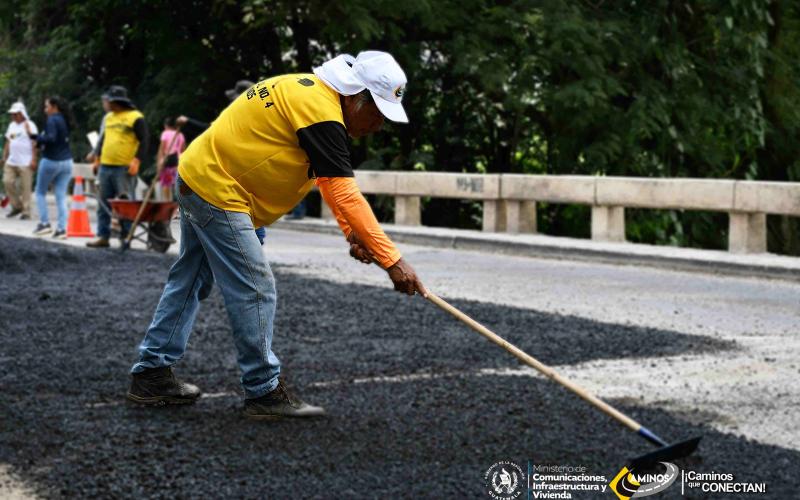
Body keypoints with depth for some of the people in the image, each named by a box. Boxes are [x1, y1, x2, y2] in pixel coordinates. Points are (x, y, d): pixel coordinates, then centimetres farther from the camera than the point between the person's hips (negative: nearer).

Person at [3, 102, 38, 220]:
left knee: (25, 187, -6)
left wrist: (33, 160, -16)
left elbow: (34, 143, -9)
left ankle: (26, 211, -1)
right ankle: (16, 206, 13)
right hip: (11, 161, 7)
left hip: (25, 162, -7)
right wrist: (4, 157, 16)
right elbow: (8, 142, 22)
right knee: (7, 182, -2)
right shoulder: (11, 125, 18)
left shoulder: (29, 125, -3)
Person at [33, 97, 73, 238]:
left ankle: (44, 223, 4)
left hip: (51, 161, -7)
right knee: (61, 196, 4)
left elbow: (51, 138, -26)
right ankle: (61, 228, -2)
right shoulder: (64, 120, 12)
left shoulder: (52, 120, -13)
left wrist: (35, 137, -17)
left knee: (40, 192, 11)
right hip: (66, 161, 7)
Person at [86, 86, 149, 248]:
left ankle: (126, 237, 0)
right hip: (105, 166, 7)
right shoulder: (109, 117, 17)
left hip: (124, 168, -7)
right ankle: (103, 237, 11)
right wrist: (97, 157, 20)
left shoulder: (135, 118, -7)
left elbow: (144, 142, -11)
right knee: (103, 204, 7)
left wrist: (137, 161, -21)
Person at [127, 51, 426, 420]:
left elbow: (333, 182, 9)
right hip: (218, 191, -11)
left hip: (197, 179, 11)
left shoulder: (308, 89, 8)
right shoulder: (320, 110, -22)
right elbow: (346, 196, -26)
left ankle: (151, 375, 26)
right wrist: (392, 261, -25)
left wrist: (352, 233, -4)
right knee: (254, 291, -6)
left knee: (190, 281, 18)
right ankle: (265, 392, 2)